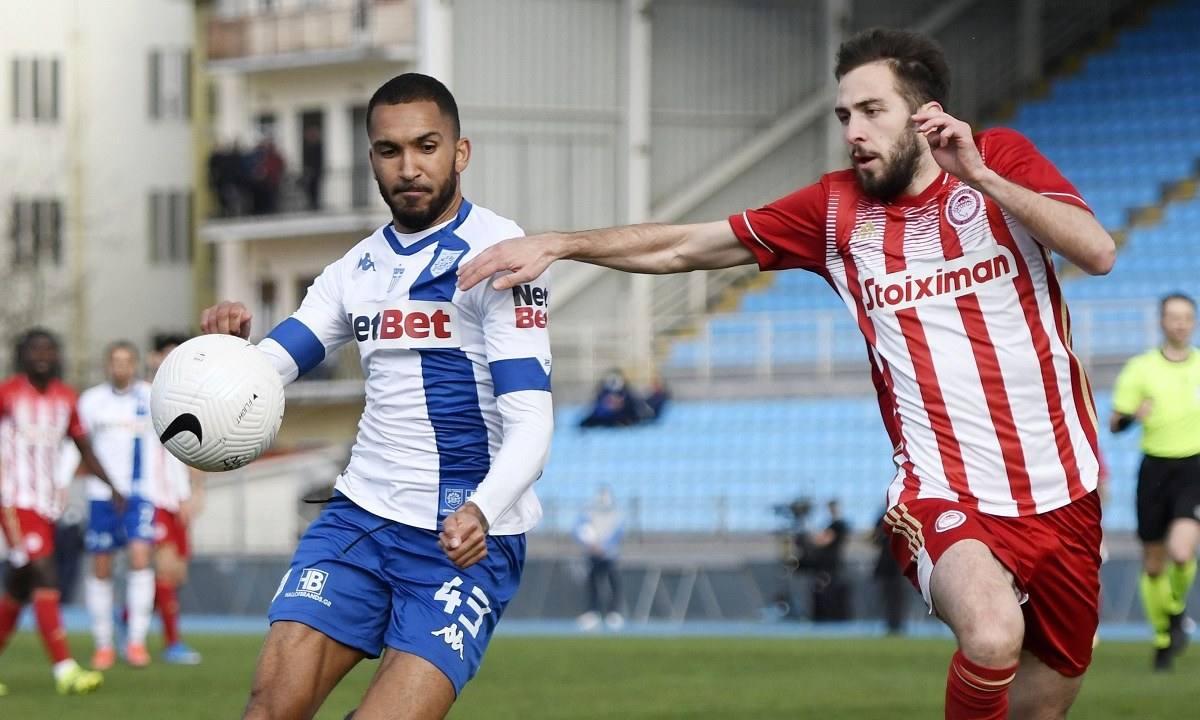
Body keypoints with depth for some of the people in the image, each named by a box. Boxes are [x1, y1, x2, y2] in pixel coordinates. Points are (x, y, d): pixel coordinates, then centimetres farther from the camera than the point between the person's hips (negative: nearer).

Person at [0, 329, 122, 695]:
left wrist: (112, 487, 10)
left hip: (47, 498, 6)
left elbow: (84, 448, 19)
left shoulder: (66, 398, 11)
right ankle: (65, 670, -22)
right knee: (45, 580, -16)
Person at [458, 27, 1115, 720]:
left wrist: (981, 176, -21)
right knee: (993, 634, -33)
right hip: (945, 498, -2)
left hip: (1061, 497, 2)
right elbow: (686, 247, 9)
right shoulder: (836, 209, 5)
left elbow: (1098, 252, -13)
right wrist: (558, 242, -1)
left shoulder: (1001, 159, 2)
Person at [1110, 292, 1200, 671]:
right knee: (1153, 563, 5)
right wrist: (1132, 414, -22)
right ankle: (1163, 636, 24)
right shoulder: (1141, 368, 2)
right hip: (1155, 467, 1)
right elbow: (1115, 424, -2)